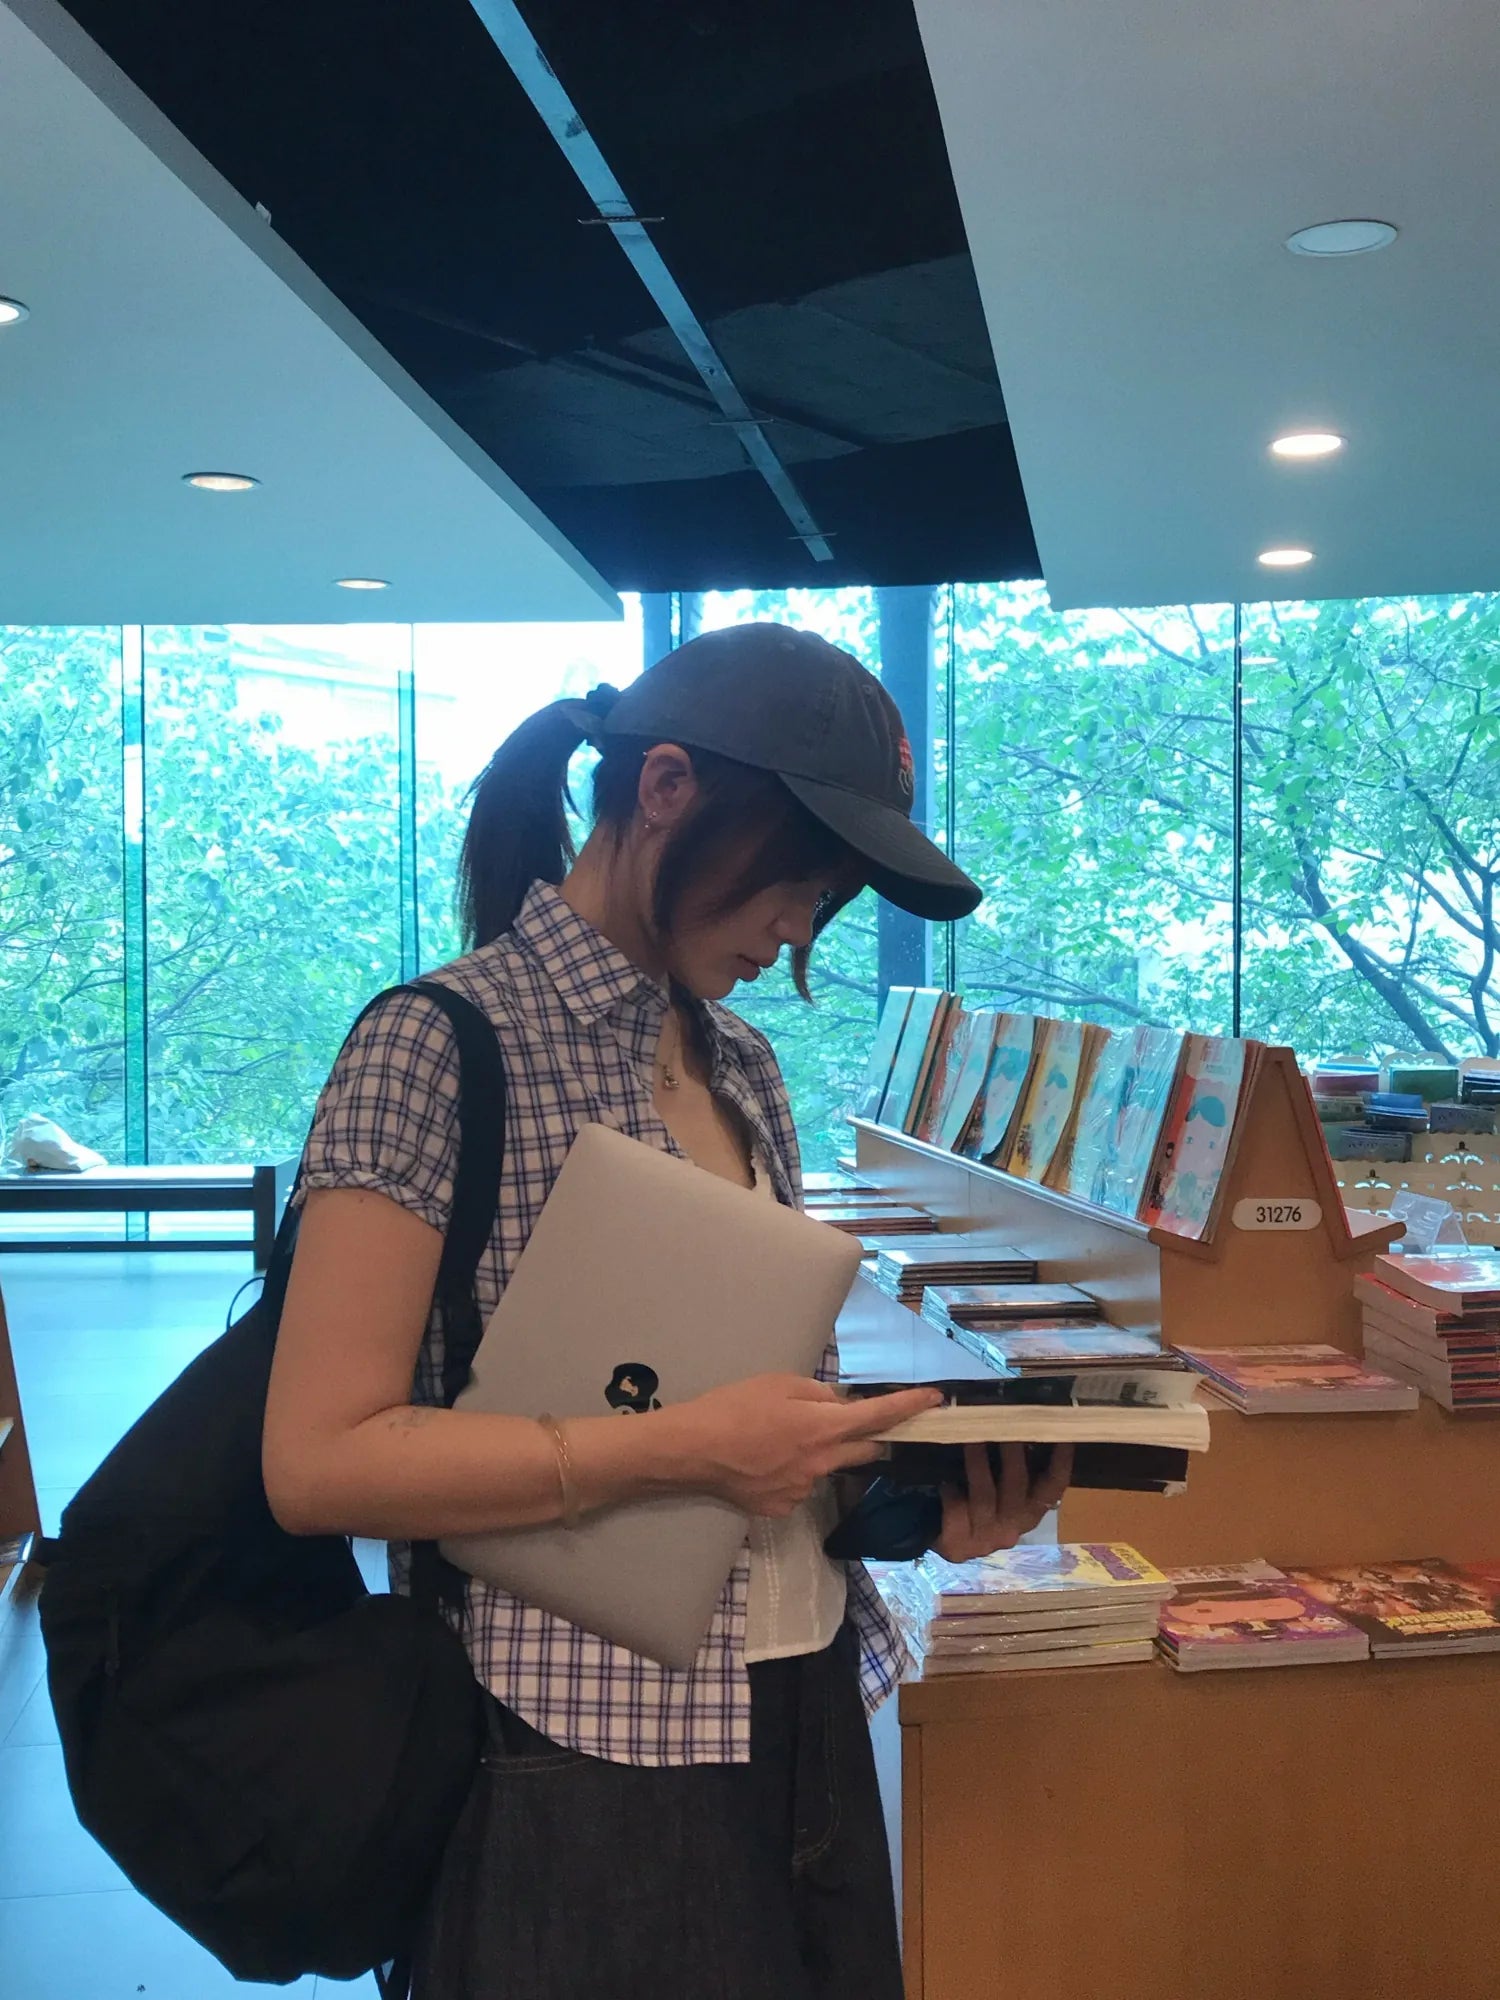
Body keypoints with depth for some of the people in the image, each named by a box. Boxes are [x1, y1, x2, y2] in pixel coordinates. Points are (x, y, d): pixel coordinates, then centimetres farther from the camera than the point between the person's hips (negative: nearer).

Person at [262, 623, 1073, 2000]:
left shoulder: (744, 1067, 9)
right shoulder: (443, 1043, -13)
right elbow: (319, 1461, -17)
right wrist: (682, 1451, -22)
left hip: (803, 1721, 7)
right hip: (582, 1756, -7)